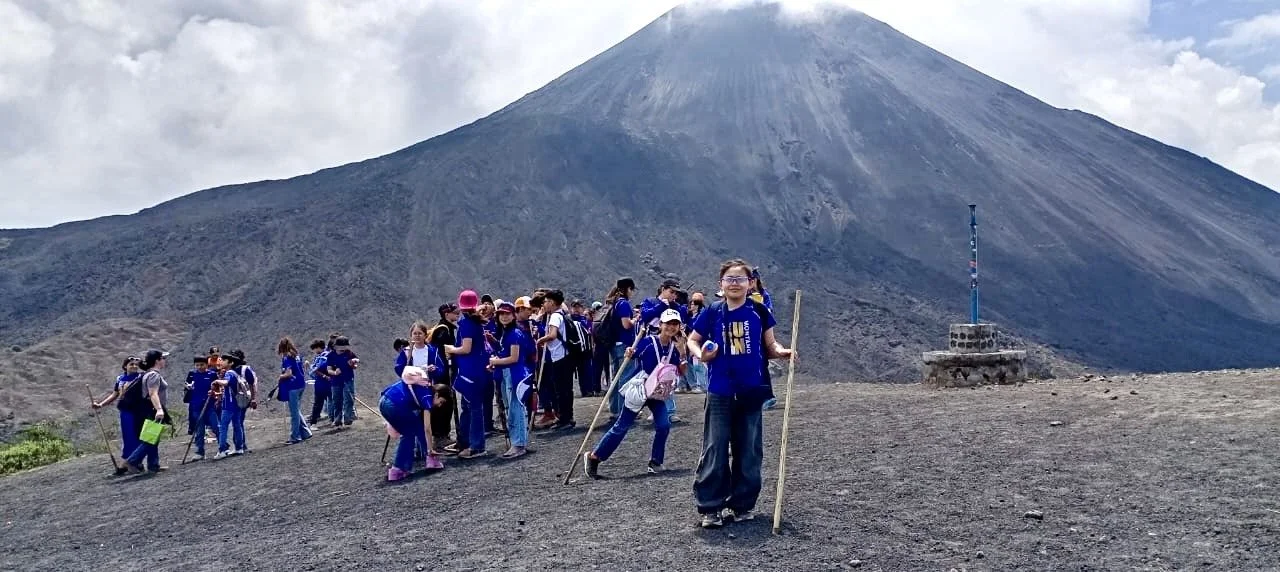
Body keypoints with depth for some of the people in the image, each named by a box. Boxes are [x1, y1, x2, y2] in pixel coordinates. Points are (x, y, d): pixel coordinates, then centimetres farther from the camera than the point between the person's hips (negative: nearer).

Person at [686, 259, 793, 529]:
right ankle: (710, 507, 6)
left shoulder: (759, 312, 0)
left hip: (751, 392, 1)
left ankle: (742, 504, 22)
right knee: (715, 451, -1)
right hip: (720, 393, -1)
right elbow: (692, 340, 9)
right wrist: (701, 354, -12)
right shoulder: (713, 312, -1)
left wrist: (781, 352, -14)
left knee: (748, 452, 9)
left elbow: (769, 346, 8)